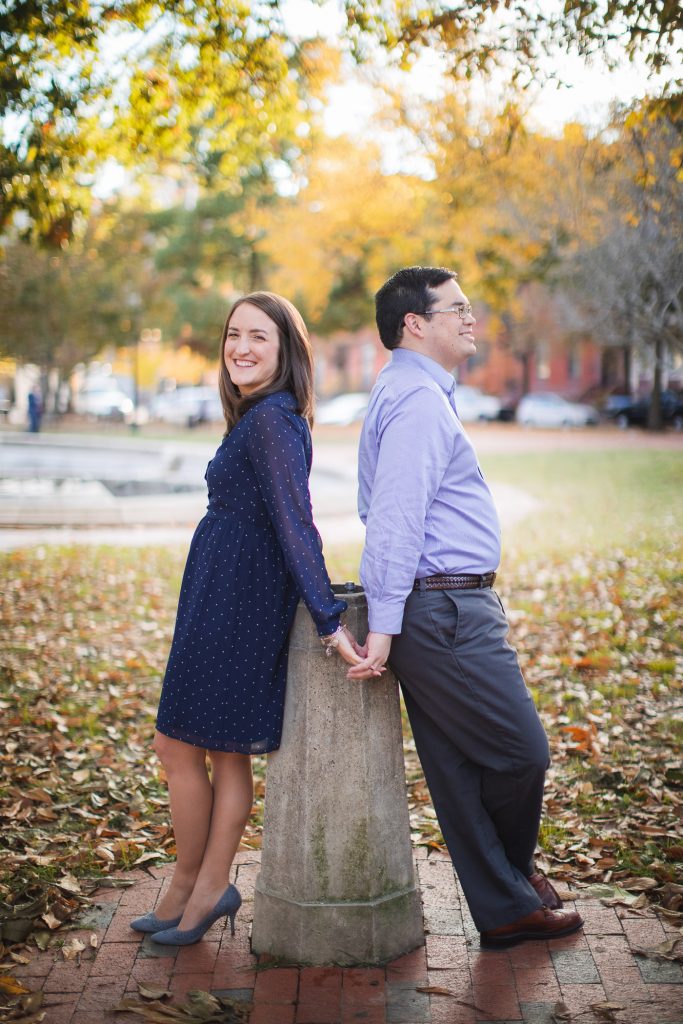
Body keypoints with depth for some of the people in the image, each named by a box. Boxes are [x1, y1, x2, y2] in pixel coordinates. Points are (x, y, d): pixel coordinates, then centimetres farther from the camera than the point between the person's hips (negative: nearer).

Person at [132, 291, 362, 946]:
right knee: (226, 753, 12)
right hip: (234, 601, 10)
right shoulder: (262, 417, 14)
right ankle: (208, 891, 21)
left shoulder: (270, 419, -16)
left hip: (232, 605, -10)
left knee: (178, 746, 3)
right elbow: (286, 526, 17)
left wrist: (329, 622, -28)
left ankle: (189, 889, 17)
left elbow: (295, 524, -24)